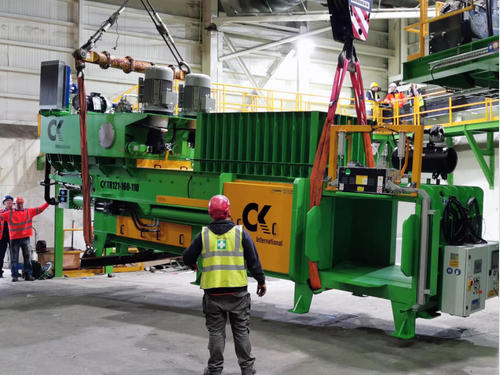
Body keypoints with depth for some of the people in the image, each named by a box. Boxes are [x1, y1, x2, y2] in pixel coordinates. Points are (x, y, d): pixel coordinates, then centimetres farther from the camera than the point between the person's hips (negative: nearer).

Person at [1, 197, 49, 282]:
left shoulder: (29, 212, 6)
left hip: (25, 238, 1)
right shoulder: (9, 214, 5)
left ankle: (28, 275, 9)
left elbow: (40, 209, 3)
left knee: (27, 257, 3)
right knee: (14, 258, 3)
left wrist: (48, 203, -4)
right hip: (14, 239, 0)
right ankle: (15, 275, 10)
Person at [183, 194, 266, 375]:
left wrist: (192, 265, 31)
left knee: (216, 331, 10)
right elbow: (253, 260, -1)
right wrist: (261, 281, 11)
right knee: (241, 330, 11)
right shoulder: (240, 233, -4)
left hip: (213, 293, 0)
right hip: (237, 292, 0)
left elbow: (188, 257, 7)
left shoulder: (204, 234, -1)